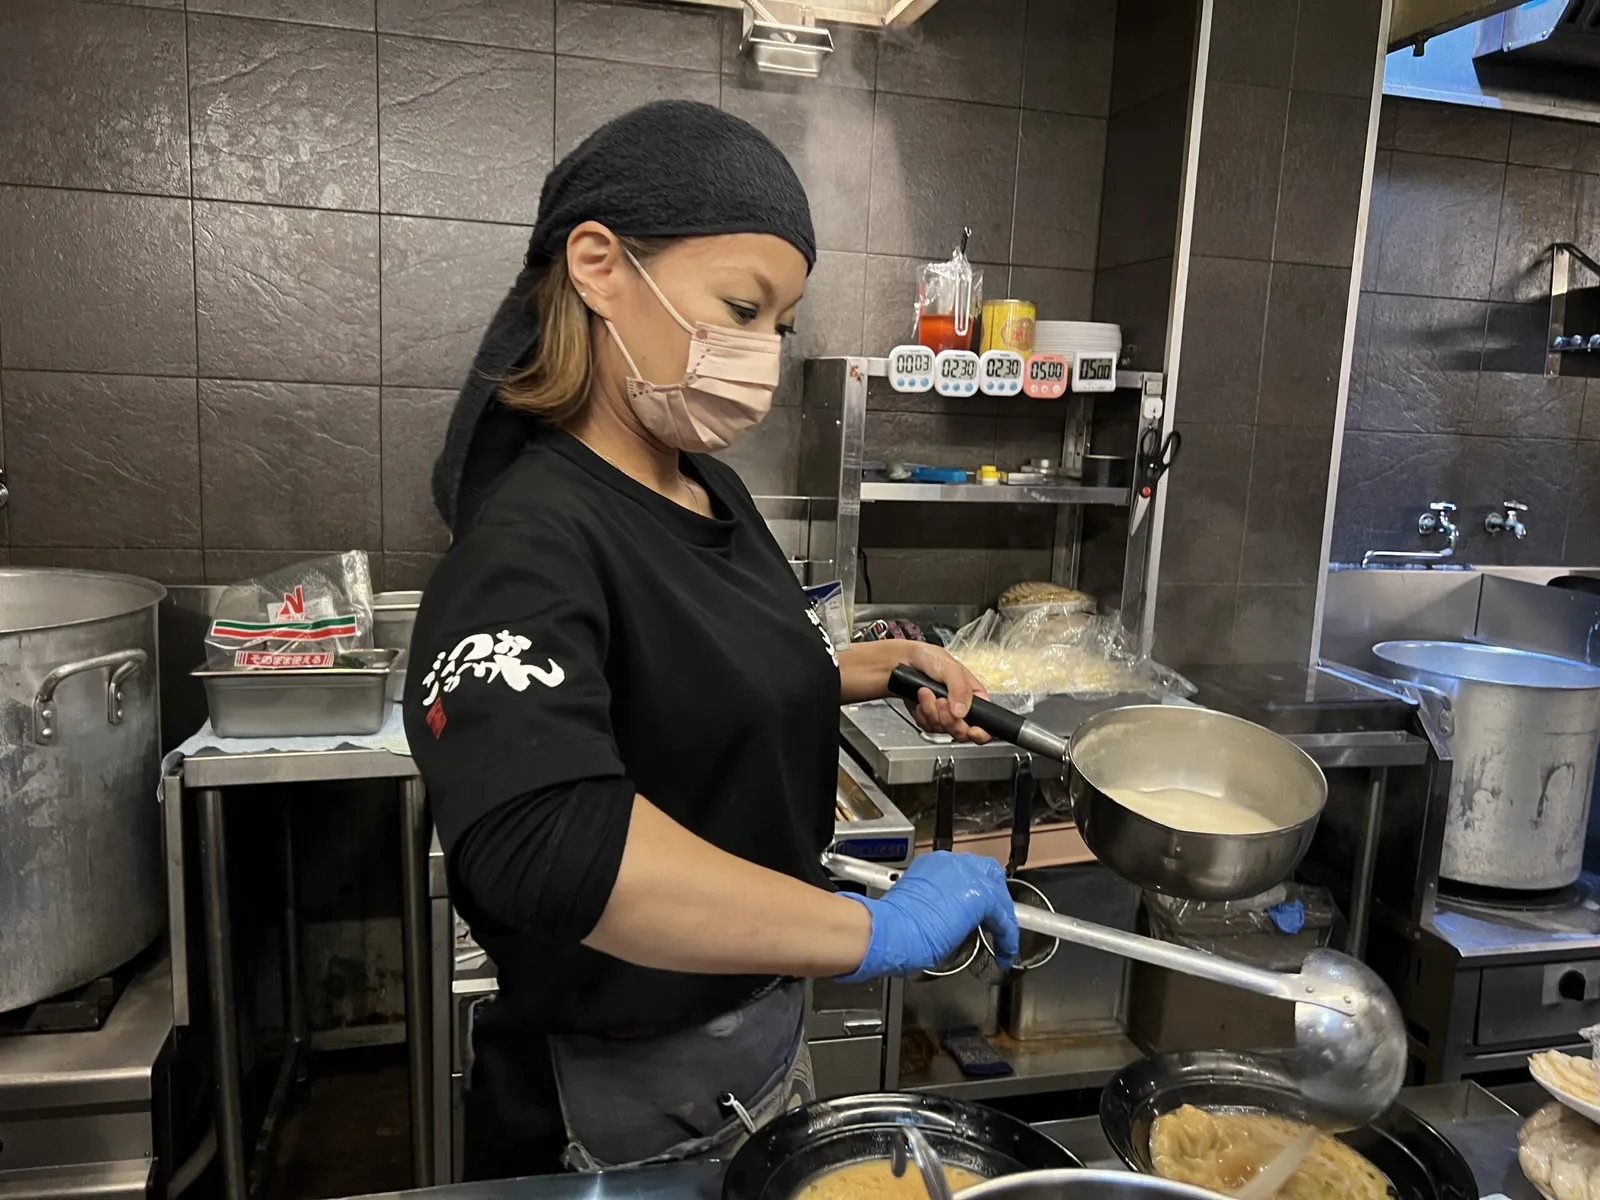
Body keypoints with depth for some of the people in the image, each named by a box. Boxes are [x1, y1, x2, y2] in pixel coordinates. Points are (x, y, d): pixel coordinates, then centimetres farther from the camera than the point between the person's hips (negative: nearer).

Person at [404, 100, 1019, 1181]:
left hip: (764, 1012, 8)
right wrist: (869, 930, -36)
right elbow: (540, 832, -42)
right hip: (625, 1102, -7)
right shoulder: (533, 541, -26)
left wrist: (880, 669, 2)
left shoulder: (710, 488, 0)